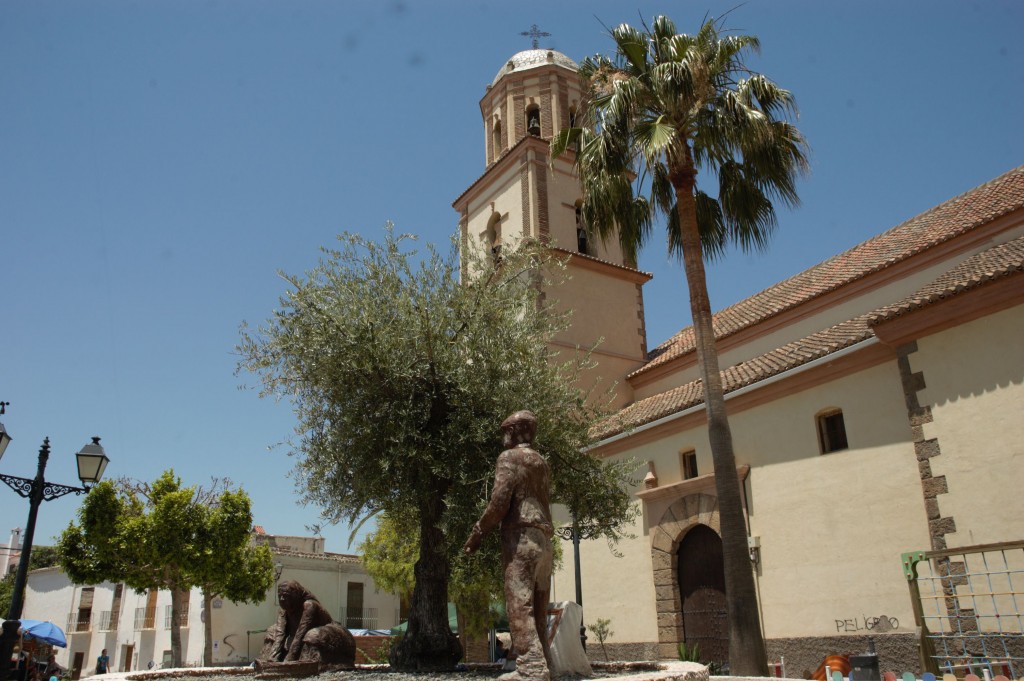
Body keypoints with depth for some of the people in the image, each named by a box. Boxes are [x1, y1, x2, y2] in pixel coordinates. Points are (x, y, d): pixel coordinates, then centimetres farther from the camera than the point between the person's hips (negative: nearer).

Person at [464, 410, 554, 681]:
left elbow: (500, 500, -12)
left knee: (519, 605, -12)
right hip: (543, 541, 8)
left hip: (520, 537, -8)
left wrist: (477, 533, -6)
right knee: (537, 609, 7)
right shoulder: (543, 463, 23)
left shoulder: (510, 457, -1)